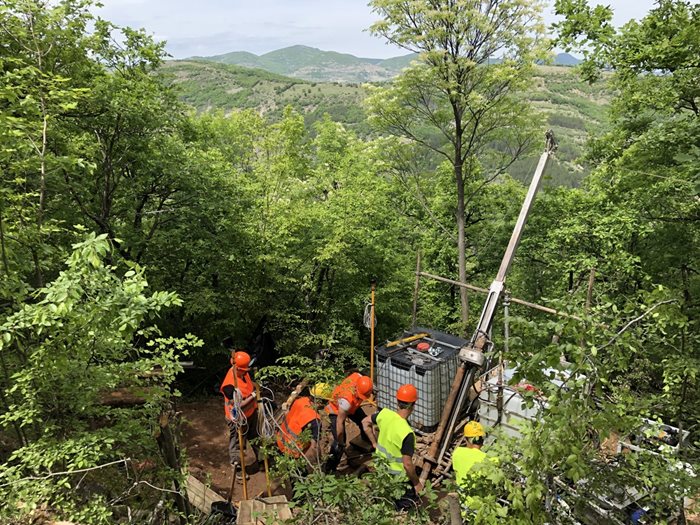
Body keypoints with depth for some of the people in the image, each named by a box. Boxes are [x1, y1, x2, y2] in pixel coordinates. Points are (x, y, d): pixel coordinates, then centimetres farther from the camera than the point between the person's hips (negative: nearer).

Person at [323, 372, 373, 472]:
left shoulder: (359, 377, -32)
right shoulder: (347, 400, -47)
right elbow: (340, 422, -37)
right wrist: (340, 443, -27)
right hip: (337, 410, -7)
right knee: (339, 442, -12)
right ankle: (329, 469, 5)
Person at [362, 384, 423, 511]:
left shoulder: (385, 413, -15)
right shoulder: (407, 433, -33)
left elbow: (365, 422, 4)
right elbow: (407, 464, -26)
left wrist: (375, 443, 11)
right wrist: (417, 483, -10)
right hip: (397, 476, -7)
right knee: (414, 495, 17)